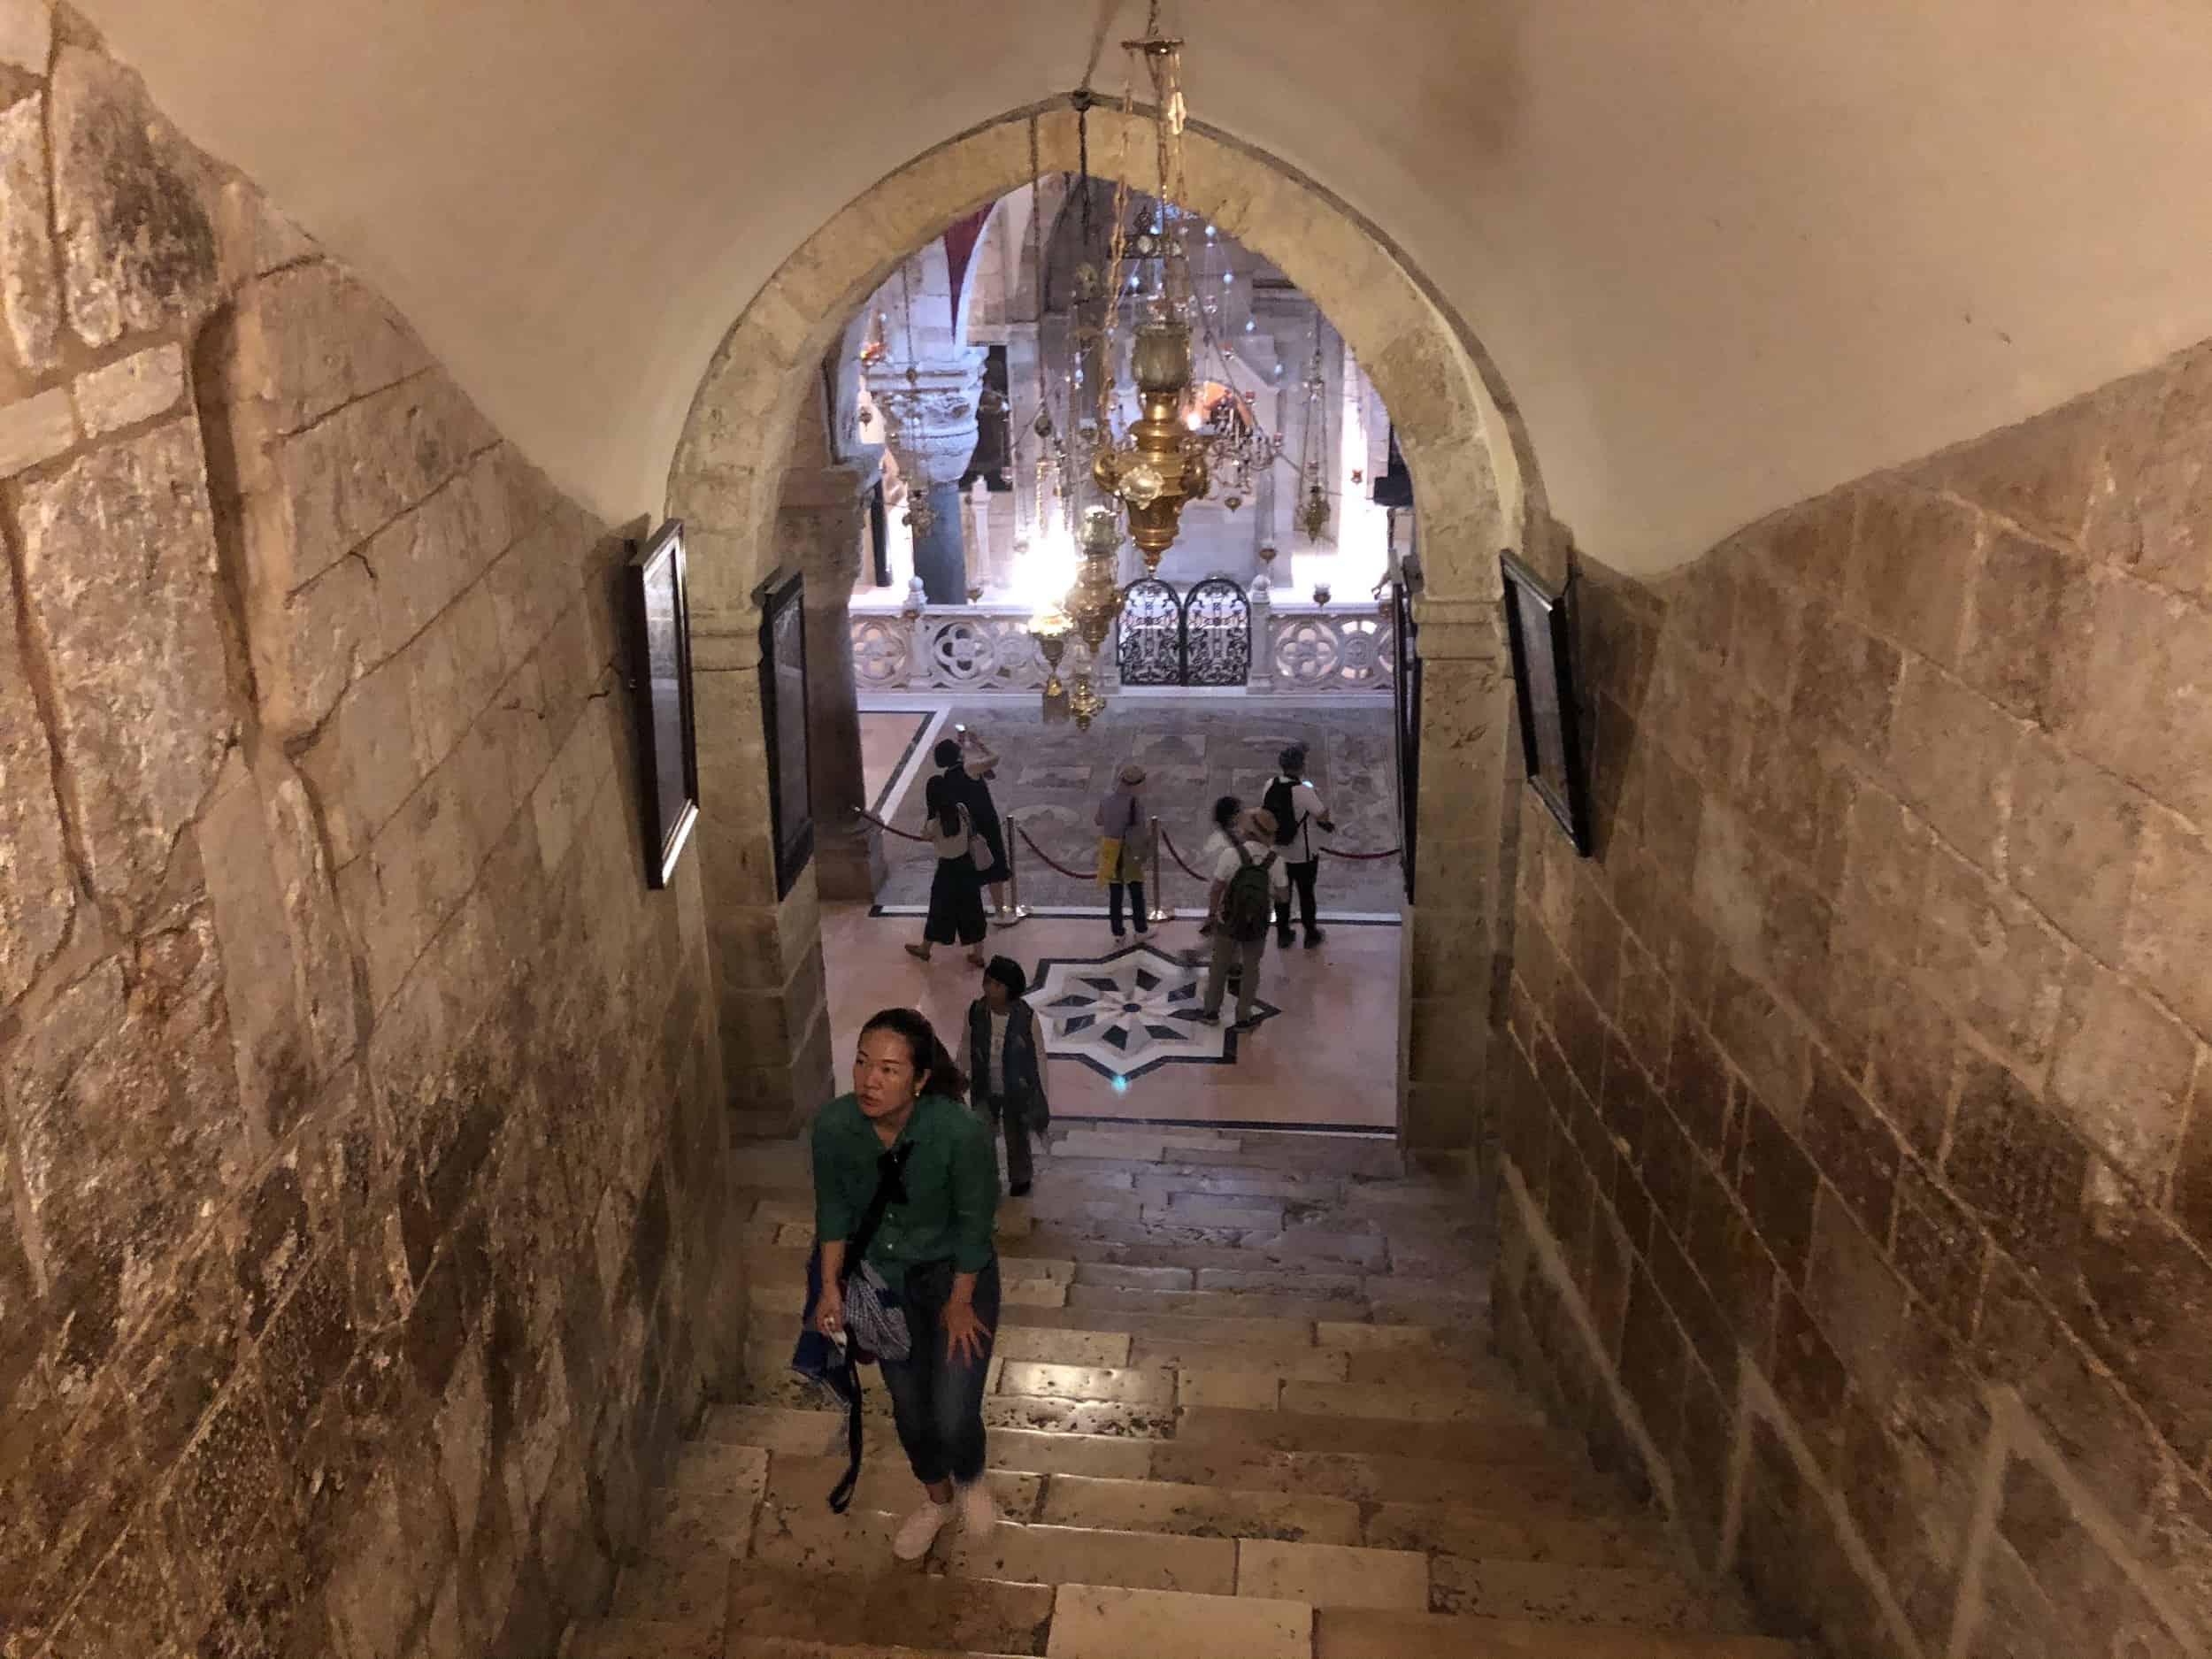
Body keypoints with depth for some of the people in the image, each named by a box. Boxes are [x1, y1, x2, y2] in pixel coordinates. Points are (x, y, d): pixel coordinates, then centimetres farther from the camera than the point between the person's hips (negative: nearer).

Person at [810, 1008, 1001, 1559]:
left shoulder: (960, 1132, -34)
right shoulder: (833, 1124, -24)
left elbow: (974, 1222, -19)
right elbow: (833, 1207, -5)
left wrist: (958, 1303, -10)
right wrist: (830, 1285, -5)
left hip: (954, 1273, -3)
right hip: (882, 1277, 3)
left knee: (953, 1416, -3)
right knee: (908, 1405, 17)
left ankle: (970, 1478, 34)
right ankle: (937, 1497, 47)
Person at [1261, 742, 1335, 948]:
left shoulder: (1271, 784, -11)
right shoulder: (1304, 791, -28)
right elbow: (1324, 817, -17)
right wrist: (1316, 795, 1)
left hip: (1277, 852, 5)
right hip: (1303, 855, -4)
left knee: (1282, 893, 20)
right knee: (1306, 893, 16)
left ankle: (1283, 934, 34)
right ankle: (1311, 934, 32)